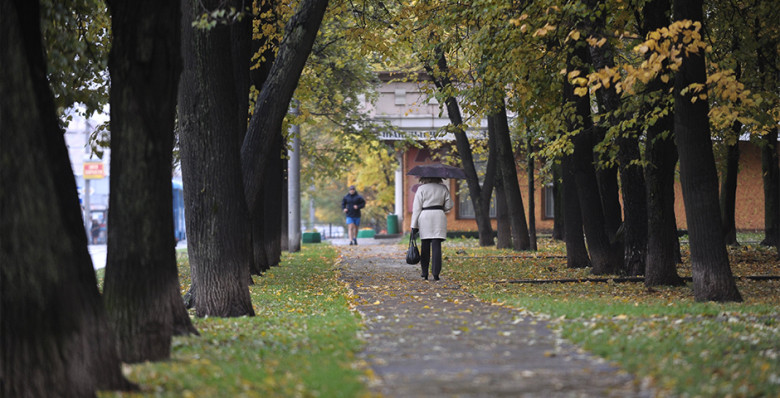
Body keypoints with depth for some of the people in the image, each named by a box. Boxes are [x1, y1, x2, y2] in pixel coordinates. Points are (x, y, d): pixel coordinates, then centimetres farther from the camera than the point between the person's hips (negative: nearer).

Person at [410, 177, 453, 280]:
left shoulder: (421, 189, -2)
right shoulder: (443, 188, 5)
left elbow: (416, 208, -3)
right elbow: (448, 205, 8)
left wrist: (414, 225, -1)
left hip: (424, 217, -1)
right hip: (439, 217, 1)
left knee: (425, 246, 8)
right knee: (436, 245, -1)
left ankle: (425, 274, 11)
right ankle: (436, 274, -8)